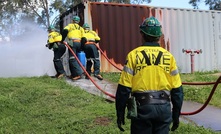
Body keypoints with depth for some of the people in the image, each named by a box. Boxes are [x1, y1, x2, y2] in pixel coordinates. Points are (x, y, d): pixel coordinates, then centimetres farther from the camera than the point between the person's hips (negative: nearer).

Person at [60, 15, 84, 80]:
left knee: (72, 59, -11)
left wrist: (62, 40, -1)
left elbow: (65, 31, -7)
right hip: (79, 43, 5)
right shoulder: (81, 28, 25)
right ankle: (73, 74, 10)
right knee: (75, 58, 13)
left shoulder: (70, 25, 14)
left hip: (72, 42, -5)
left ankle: (79, 73, -23)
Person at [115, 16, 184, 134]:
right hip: (164, 108, 2)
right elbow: (177, 89, 4)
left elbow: (124, 88, -7)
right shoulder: (168, 56, 2)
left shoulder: (133, 55, -5)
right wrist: (176, 114, 14)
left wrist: (120, 113, 2)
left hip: (142, 108, -2)